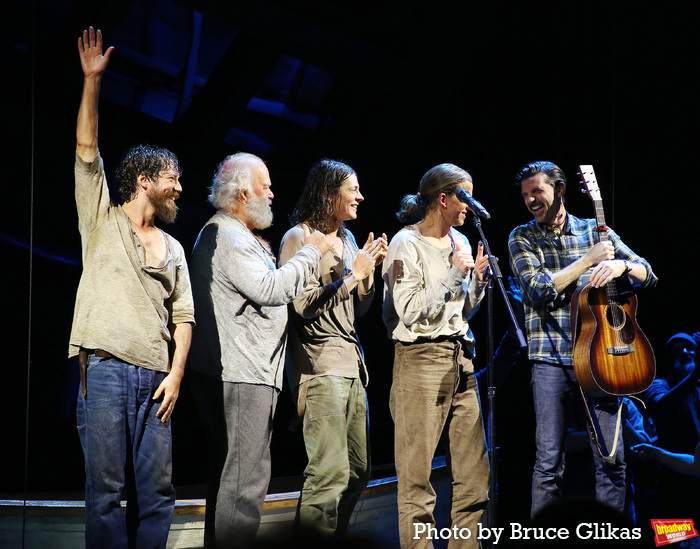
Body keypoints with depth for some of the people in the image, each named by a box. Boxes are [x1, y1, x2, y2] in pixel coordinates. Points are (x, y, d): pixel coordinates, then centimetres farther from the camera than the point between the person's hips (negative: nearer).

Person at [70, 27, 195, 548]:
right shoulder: (102, 220, 10)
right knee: (106, 491, -6)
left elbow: (183, 314, 15)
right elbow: (87, 149, 0)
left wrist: (176, 373, 1)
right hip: (105, 369, -4)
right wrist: (92, 81, -8)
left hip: (155, 378, 4)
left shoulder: (173, 249, 21)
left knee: (158, 494, 1)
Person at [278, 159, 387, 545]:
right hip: (320, 365, -9)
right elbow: (304, 304, -17)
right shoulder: (299, 238, -7)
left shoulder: (346, 239, 18)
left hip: (350, 364, 9)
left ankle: (334, 537, 21)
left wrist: (369, 271, 5)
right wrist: (353, 274, -11)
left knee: (358, 471, 11)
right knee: (331, 472, -14)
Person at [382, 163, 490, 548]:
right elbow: (410, 311, -16)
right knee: (418, 472, -6)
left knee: (473, 470, 6)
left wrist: (478, 279, 5)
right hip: (421, 359, -7)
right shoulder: (406, 245, -7)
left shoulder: (460, 242, 16)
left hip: (461, 357, 7)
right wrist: (453, 274, -13)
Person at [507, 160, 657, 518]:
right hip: (552, 359, -2)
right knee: (549, 460, -3)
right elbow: (539, 290, -9)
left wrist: (621, 265, -12)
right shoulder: (522, 238, 6)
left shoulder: (595, 231, 11)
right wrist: (588, 260, -10)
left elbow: (648, 276, 10)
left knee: (611, 457, 0)